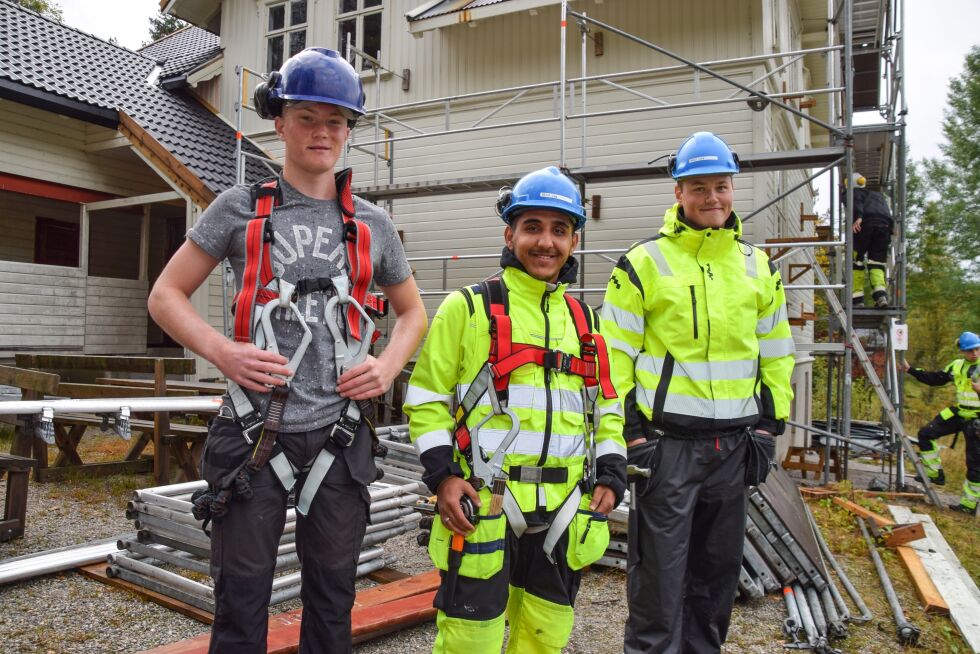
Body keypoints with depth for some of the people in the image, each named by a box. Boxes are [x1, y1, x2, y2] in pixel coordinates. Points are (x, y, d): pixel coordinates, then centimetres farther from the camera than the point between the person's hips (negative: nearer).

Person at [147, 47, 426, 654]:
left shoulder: (372, 223, 8)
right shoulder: (239, 209, 2)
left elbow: (413, 312, 18)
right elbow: (166, 295, 5)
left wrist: (387, 366, -1)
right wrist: (223, 351, -12)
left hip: (340, 436, 2)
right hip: (254, 434, -2)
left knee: (333, 601, 14)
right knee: (242, 602, 8)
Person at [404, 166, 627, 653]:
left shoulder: (582, 318, 13)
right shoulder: (468, 307, -2)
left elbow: (606, 405, 19)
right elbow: (426, 398, -1)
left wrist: (611, 474, 6)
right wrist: (442, 475, -12)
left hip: (562, 512, 5)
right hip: (483, 507, -4)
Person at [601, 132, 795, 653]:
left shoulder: (758, 267, 11)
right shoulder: (643, 263, -4)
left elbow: (775, 353, 17)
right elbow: (614, 355, -6)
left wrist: (769, 425, 11)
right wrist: (628, 432, -10)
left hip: (733, 444, 5)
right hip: (666, 442, -5)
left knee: (718, 567, 17)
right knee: (659, 569, 1)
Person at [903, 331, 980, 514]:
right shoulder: (957, 366, 4)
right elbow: (934, 379, 12)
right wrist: (911, 370, 9)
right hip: (959, 413, 6)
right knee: (926, 433, 2)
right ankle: (935, 474, 12)